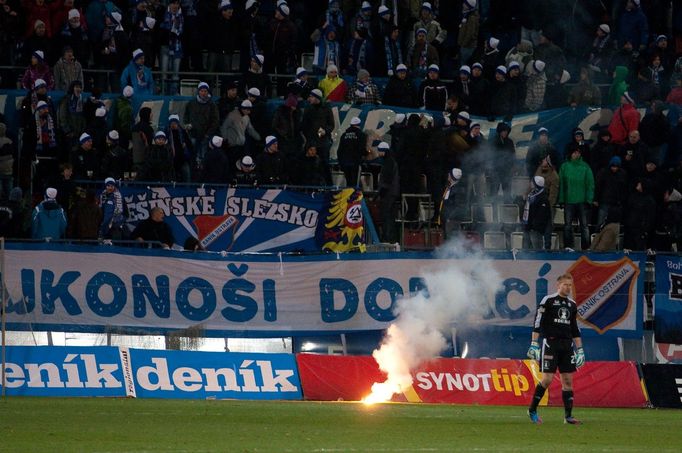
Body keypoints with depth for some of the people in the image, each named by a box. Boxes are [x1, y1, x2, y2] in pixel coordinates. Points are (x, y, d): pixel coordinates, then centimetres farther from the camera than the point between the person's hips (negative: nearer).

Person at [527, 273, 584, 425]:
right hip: (550, 343, -6)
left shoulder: (572, 305, 15)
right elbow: (537, 323, -5)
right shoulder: (548, 300, -2)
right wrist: (534, 344, -12)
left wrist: (580, 349, 17)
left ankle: (568, 416, 2)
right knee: (547, 378, -10)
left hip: (567, 345, 6)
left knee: (568, 380, 1)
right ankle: (532, 410, 5)